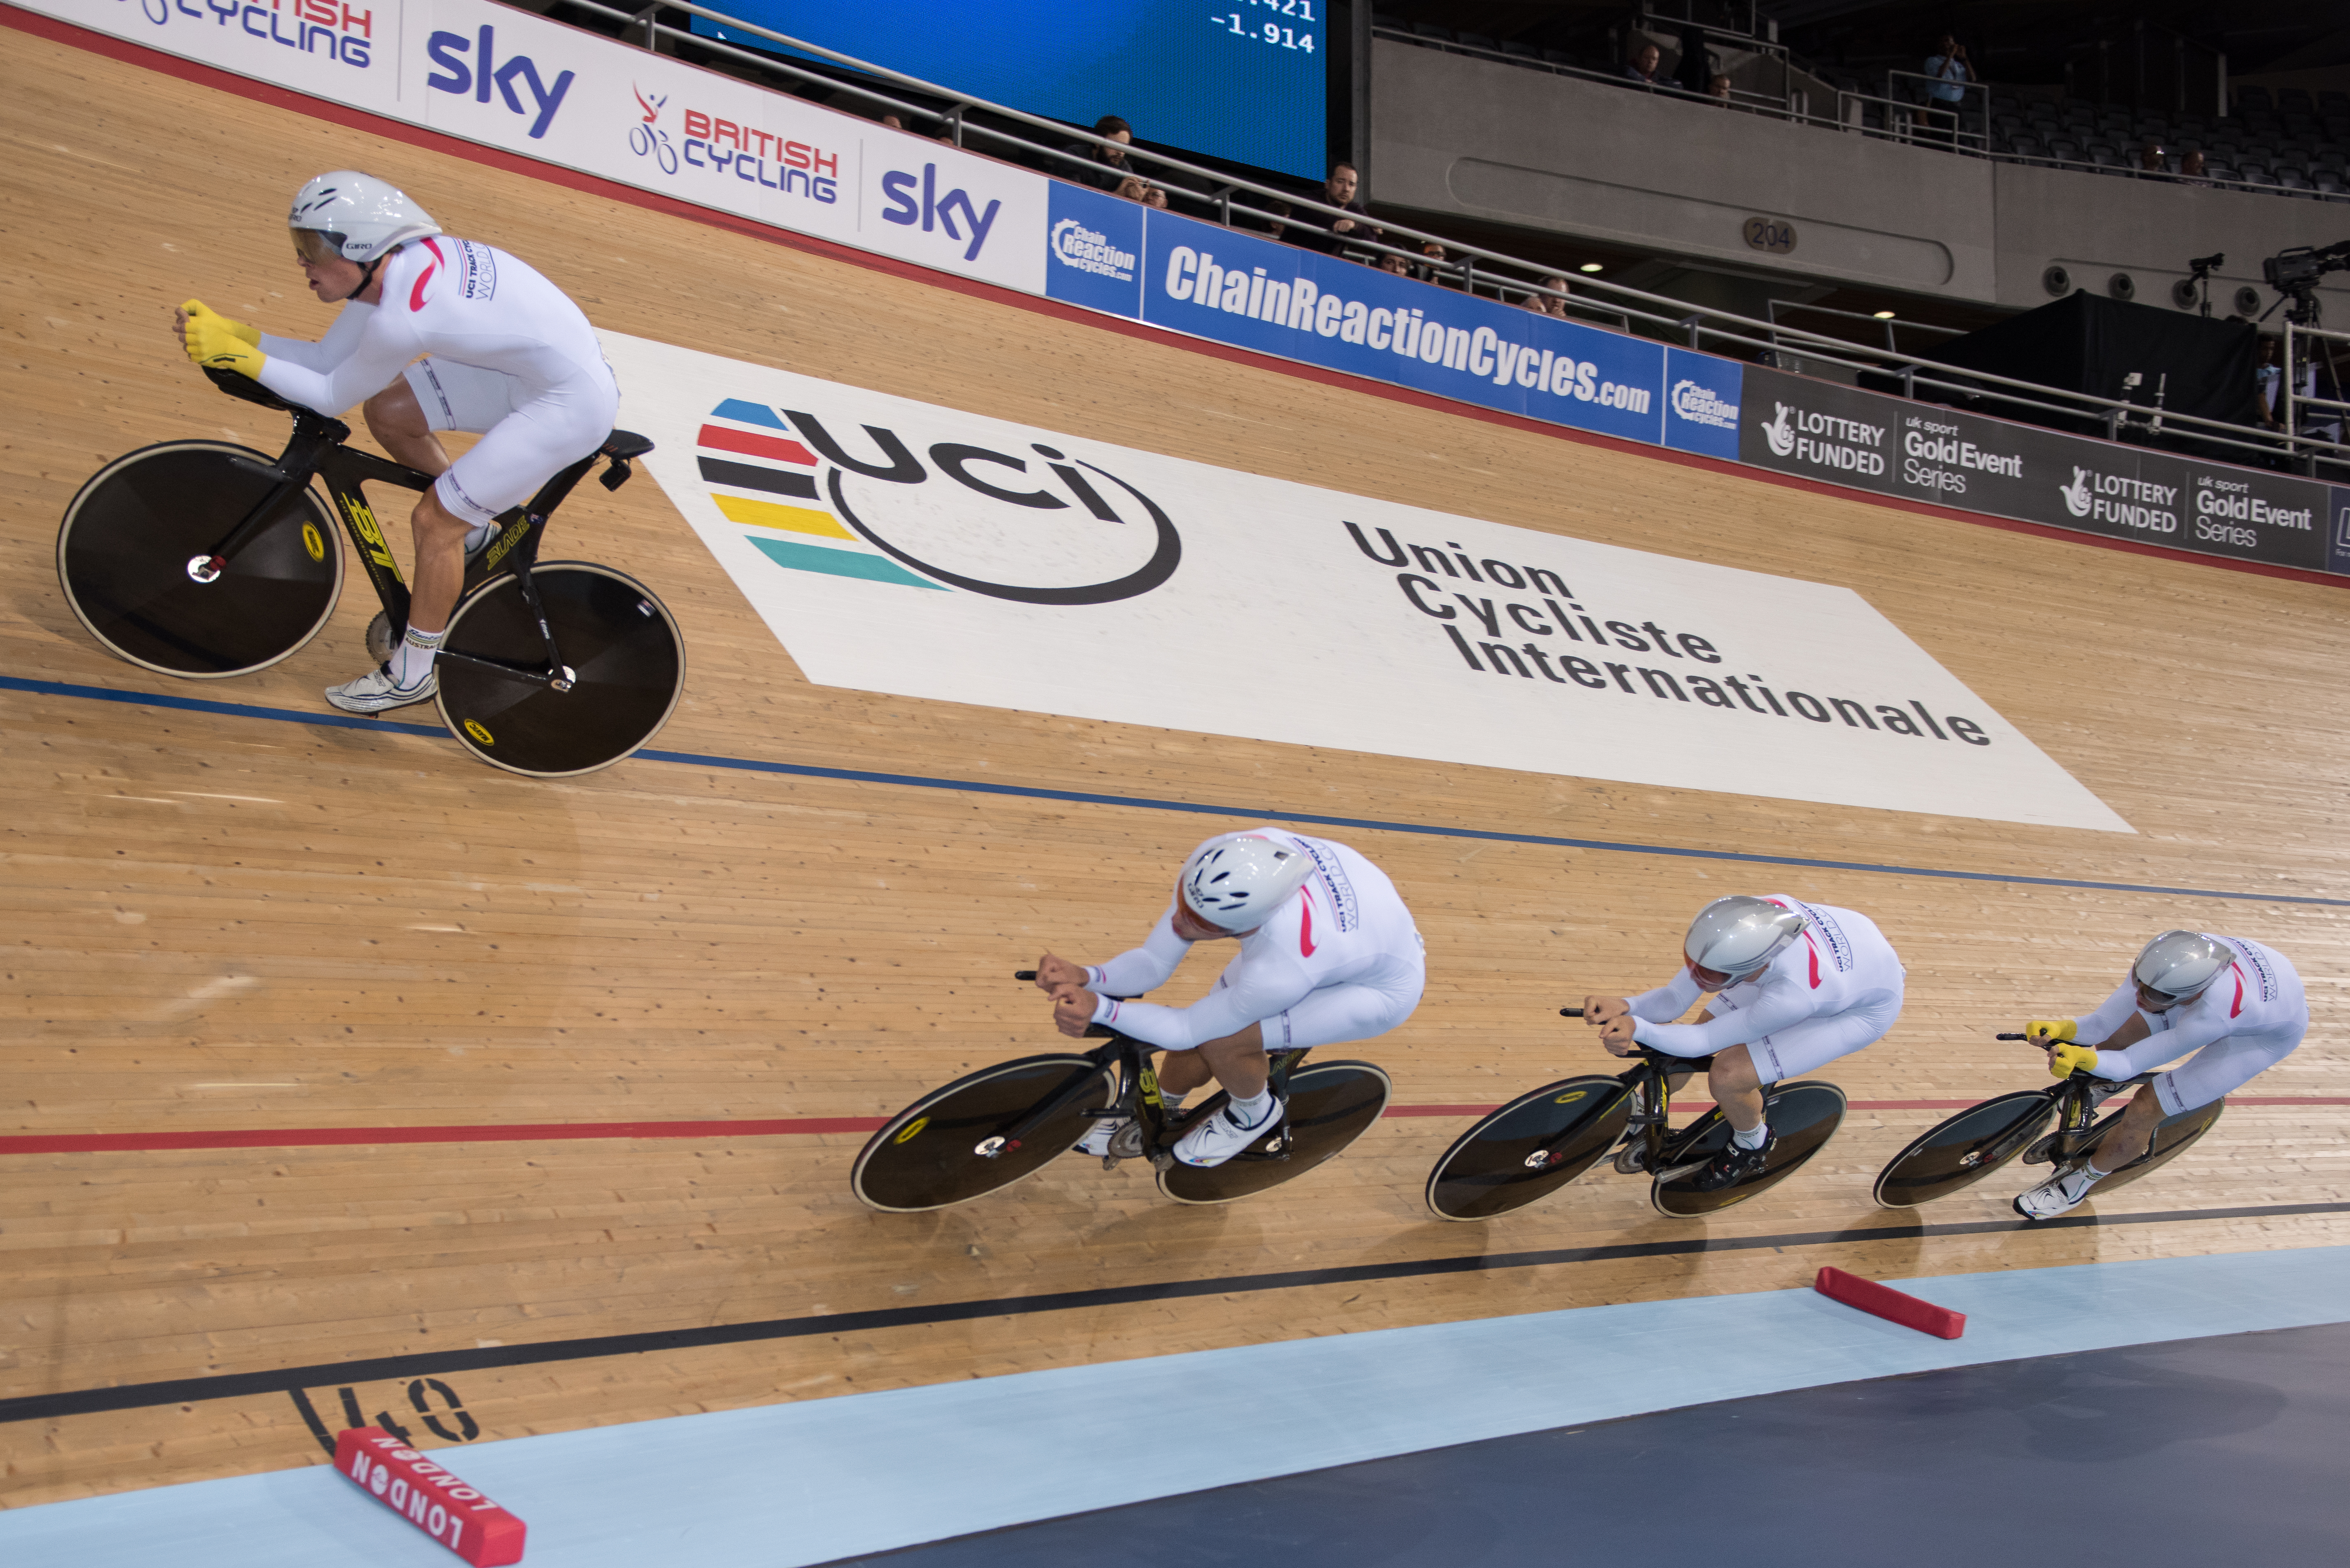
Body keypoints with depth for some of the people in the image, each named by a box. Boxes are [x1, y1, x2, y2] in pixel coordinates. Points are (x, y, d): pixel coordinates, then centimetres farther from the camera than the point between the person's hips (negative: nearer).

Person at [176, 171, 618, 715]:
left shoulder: (401, 317, -29)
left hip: (572, 405, -9)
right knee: (388, 412, 12)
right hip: (528, 364, 9)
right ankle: (473, 531, 30)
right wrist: (228, 332, 1)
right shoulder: (394, 262, -2)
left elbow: (332, 396, -13)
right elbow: (329, 357, 7)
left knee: (433, 522, -5)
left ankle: (413, 672, 13)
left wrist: (237, 355, -11)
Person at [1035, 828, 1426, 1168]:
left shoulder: (1282, 971, -43)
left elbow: (1187, 1029, -27)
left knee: (1219, 1039, -20)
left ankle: (1253, 1113, 13)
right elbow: (1152, 963, -18)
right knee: (1201, 1029, 1)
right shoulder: (1221, 860, -29)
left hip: (1383, 988, -6)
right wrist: (1084, 977, -34)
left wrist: (1099, 1009, -35)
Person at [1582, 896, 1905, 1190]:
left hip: (1864, 1006, -6)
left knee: (1727, 1075, -19)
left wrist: (1636, 1028, -48)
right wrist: (1625, 1006, -41)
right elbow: (1674, 999, -22)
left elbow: (1705, 1041, -34)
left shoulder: (1793, 996, -45)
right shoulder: (1740, 921, -31)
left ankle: (1752, 1145, 14)